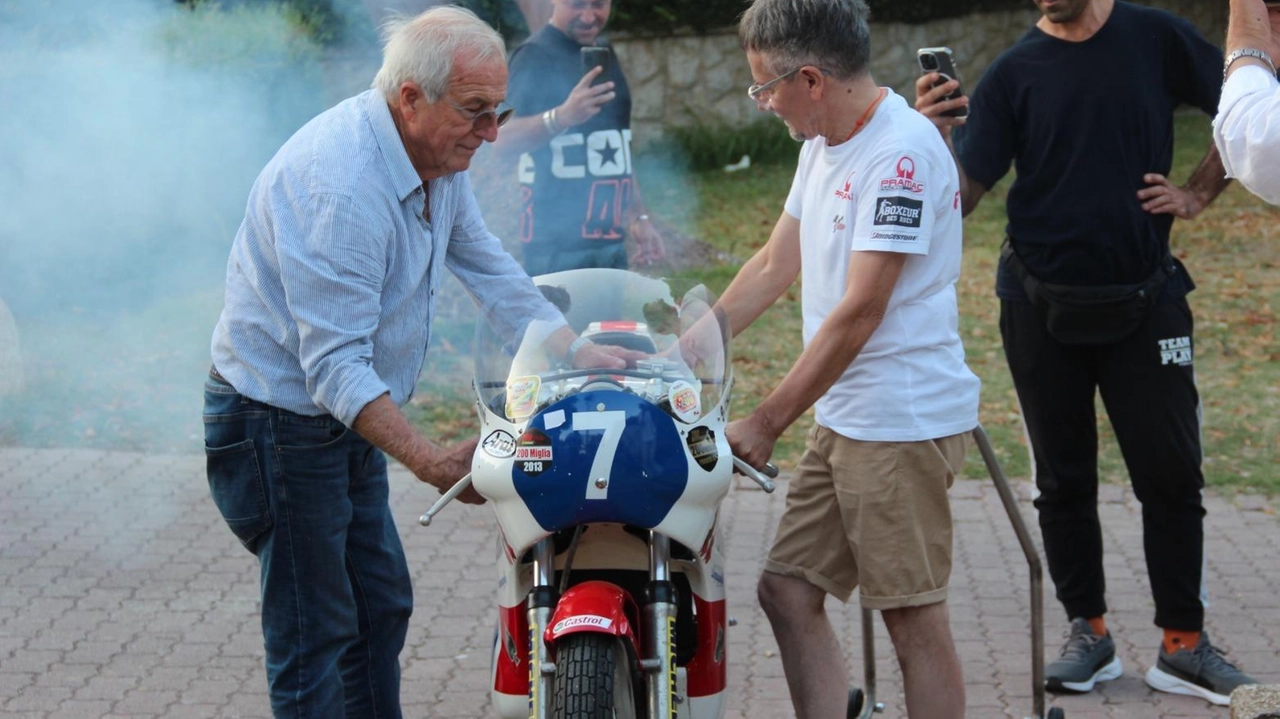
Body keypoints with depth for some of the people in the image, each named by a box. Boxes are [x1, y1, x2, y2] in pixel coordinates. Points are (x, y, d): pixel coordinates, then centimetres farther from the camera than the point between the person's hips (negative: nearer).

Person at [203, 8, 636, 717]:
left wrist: (578, 351, 10)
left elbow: (489, 269, 16)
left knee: (382, 607, 17)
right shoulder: (338, 184, -30)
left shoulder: (437, 155, 1)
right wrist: (431, 462, -40)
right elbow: (335, 365, -33)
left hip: (348, 419, 10)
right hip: (278, 425, -10)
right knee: (315, 639, -6)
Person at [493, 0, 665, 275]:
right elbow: (503, 139, -25)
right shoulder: (536, 56, -10)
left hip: (611, 240, 8)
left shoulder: (604, 54, 14)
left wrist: (639, 217, 18)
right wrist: (561, 116, -41)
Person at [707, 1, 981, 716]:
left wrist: (767, 423, -16)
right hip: (844, 418, 10)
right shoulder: (825, 143, 14)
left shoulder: (901, 152, -17)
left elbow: (859, 313, -19)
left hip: (903, 418, -10)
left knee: (915, 619, -4)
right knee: (787, 591, 8)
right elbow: (774, 266, 21)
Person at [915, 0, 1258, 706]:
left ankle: (1183, 644, 11)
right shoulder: (1013, 73, -3)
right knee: (1063, 481, 9)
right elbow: (963, 193, -10)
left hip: (1144, 301, -1)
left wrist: (1198, 193, 0)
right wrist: (935, 141, -28)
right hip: (1043, 306, 1)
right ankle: (1089, 631, 22)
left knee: (1171, 474, 1)